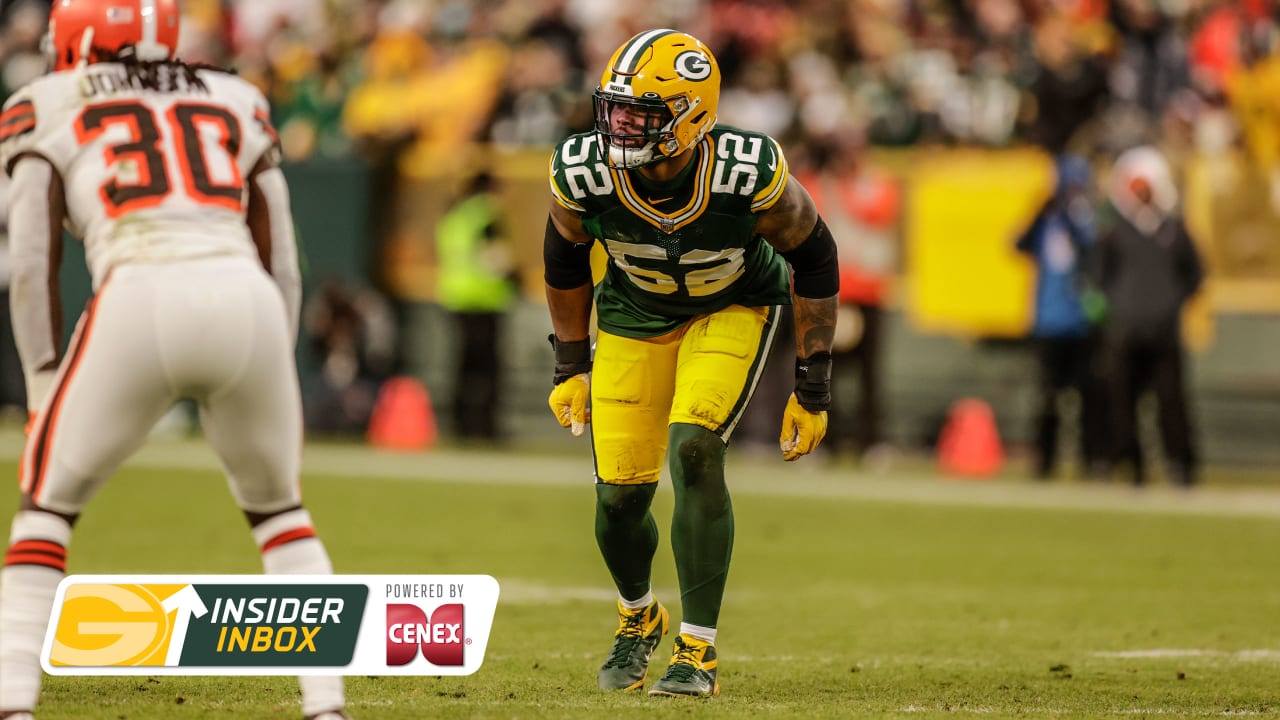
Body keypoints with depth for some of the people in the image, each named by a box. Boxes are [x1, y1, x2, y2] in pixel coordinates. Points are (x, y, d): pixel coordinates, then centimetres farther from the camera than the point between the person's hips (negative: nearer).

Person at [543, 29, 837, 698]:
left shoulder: (750, 175, -33)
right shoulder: (583, 173, -27)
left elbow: (815, 260, -15)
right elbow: (566, 256, -3)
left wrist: (812, 387, -11)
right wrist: (570, 364, 5)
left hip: (732, 309, -2)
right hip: (635, 313, 2)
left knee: (693, 450, -25)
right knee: (620, 493, -2)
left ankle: (698, 650, -13)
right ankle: (637, 616, 32)